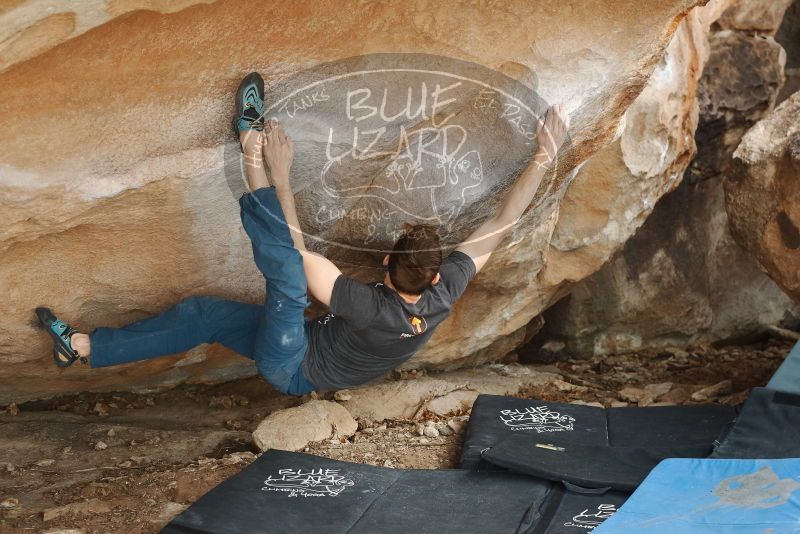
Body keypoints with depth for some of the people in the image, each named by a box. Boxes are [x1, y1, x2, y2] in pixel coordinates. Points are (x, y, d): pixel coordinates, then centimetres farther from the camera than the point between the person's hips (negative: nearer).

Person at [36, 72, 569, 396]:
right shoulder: (443, 297, -21)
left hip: (295, 367, -8)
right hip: (319, 347, 8)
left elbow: (303, 258, -37)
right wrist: (545, 157, -20)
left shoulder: (374, 310, -38)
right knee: (204, 311, 11)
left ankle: (254, 148, -27)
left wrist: (280, 175, -36)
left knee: (285, 273, -34)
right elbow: (500, 225, -17)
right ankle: (83, 346, 16)